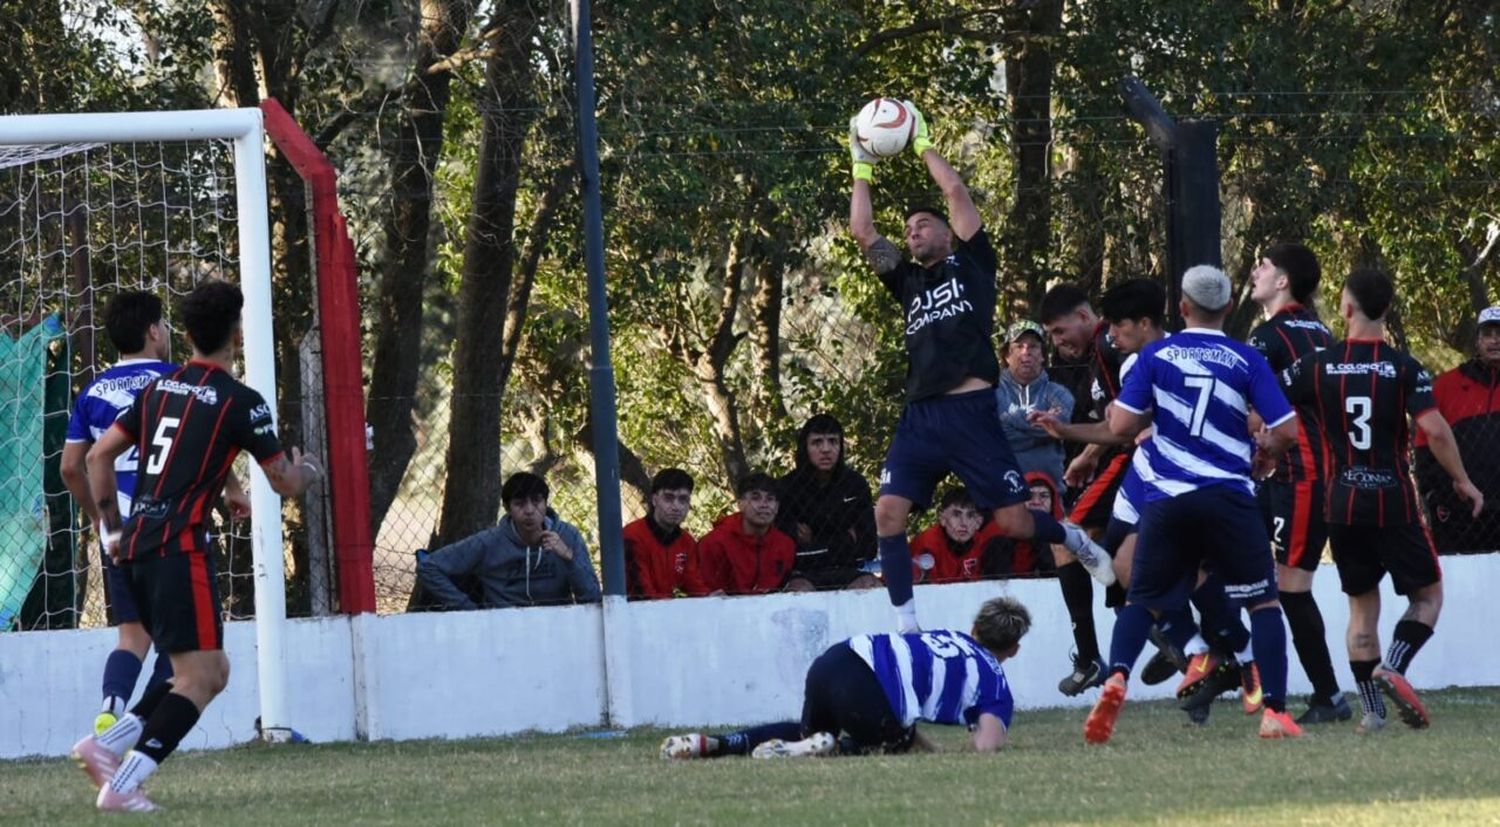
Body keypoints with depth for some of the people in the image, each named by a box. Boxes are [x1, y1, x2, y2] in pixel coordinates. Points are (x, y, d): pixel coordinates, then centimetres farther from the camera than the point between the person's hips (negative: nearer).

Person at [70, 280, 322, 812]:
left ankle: (105, 746, 5)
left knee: (212, 671, 15)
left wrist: (110, 527, 23)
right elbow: (284, 483, 0)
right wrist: (308, 470, 23)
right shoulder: (240, 403, -6)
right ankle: (122, 785, -18)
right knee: (200, 676, -6)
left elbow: (99, 455, 15)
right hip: (178, 549, -8)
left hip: (134, 546, 8)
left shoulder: (159, 390, 14)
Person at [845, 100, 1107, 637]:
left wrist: (923, 145, 14)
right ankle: (905, 624, -7)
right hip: (920, 416, 5)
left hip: (970, 411, -5)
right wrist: (863, 167, 18)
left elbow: (956, 192, 4)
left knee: (1013, 522, -6)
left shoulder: (970, 263, 11)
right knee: (889, 513, -12)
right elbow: (861, 230, 15)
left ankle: (1075, 540, 26)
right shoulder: (908, 280, 21)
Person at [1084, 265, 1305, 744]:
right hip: (1228, 497, -1)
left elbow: (1121, 426, -2)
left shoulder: (1155, 356, 3)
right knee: (1263, 601, 10)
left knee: (1144, 600, 14)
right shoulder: (1247, 360, 1)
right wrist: (1265, 454, 18)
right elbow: (1286, 430, -3)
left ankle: (1116, 677, -13)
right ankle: (1274, 710, -1)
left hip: (1167, 498, 1)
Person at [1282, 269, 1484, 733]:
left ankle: (1370, 709, 9)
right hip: (1393, 503, -2)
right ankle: (1392, 668, -13)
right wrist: (1463, 482, -3)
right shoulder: (1405, 368, -7)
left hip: (1342, 504, 2)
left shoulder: (1317, 366, -2)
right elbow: (1434, 430, -16)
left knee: (1362, 604, 14)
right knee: (1428, 594, 12)